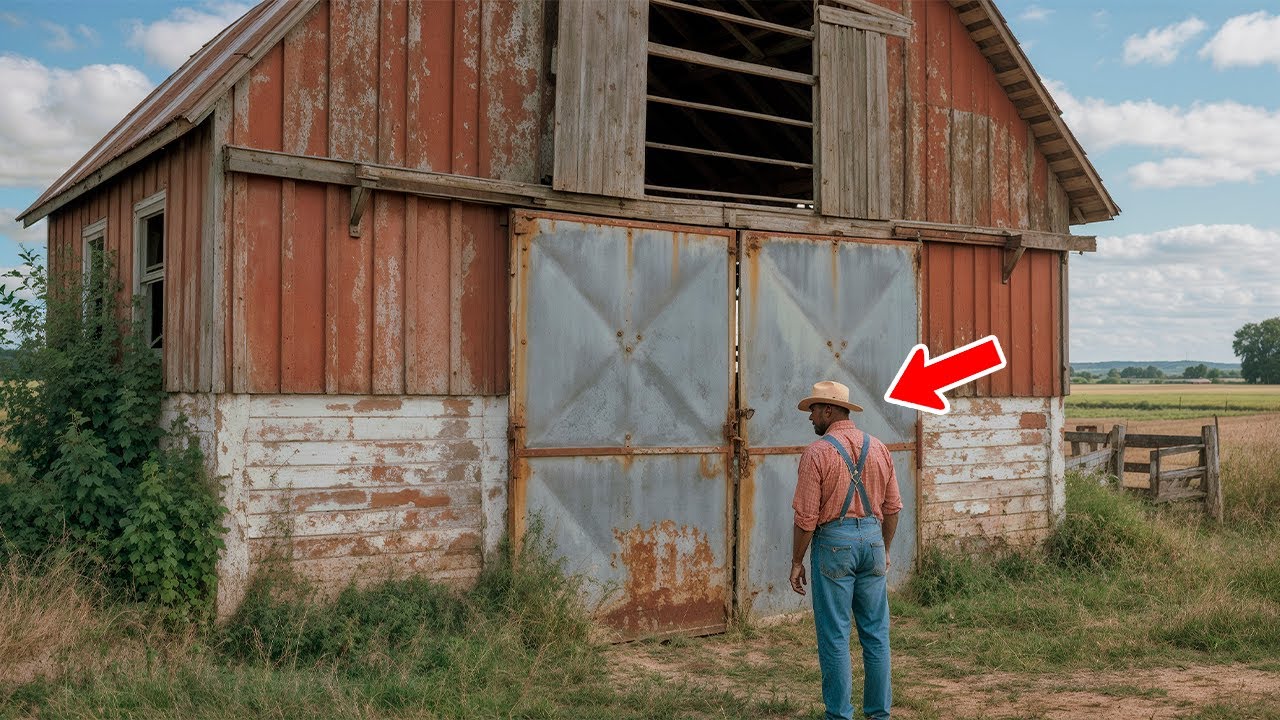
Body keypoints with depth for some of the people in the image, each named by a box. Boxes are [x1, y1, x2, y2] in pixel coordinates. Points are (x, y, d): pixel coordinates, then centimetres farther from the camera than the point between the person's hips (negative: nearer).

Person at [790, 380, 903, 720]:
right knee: (876, 631, 12)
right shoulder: (879, 449, 7)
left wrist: (797, 561, -2)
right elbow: (892, 507, 11)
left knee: (835, 635, 3)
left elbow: (806, 516, -11)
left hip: (833, 542, -5)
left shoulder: (817, 453, -9)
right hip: (872, 539, 5)